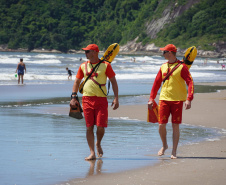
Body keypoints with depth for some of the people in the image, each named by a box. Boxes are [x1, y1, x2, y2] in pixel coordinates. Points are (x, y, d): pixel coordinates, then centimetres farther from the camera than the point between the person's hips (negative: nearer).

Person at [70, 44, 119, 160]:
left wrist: (116, 98, -5)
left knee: (100, 126, -6)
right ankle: (92, 152, 3)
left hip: (101, 99, -3)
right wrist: (73, 97, 5)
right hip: (87, 99, 3)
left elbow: (113, 82, 3)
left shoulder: (105, 65, 1)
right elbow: (77, 81, 16)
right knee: (89, 127, -1)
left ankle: (98, 144, 24)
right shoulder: (83, 66, 10)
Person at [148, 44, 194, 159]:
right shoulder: (163, 67, 11)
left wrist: (189, 99, -19)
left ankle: (174, 151, 7)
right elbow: (156, 83, 16)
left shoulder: (181, 67, -5)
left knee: (175, 126, -1)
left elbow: (190, 82, -9)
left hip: (177, 100, -4)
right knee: (161, 125, -1)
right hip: (164, 99, 4)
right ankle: (164, 145, 24)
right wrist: (151, 98, 10)